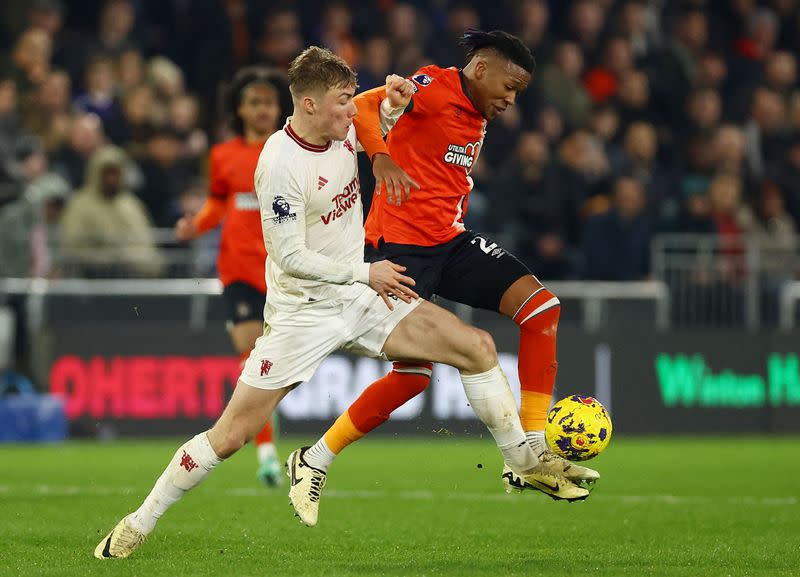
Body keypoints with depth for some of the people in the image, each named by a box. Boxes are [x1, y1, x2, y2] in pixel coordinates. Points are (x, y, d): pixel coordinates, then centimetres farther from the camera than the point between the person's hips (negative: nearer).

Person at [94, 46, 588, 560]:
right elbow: (289, 256, -21)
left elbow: (376, 127, 25)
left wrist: (394, 106, 2)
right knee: (231, 435, -8)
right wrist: (367, 273, -16)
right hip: (303, 310, -7)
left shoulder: (343, 128, -2)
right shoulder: (281, 165, -24)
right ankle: (137, 526, 5)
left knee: (478, 347, -2)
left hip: (360, 296, 7)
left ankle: (524, 464, 13)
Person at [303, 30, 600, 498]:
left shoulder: (477, 122, 17)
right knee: (415, 374, -12)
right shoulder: (435, 86, -9)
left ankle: (532, 453, -7)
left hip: (449, 240, 9)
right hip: (401, 243, -9)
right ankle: (315, 462, 5)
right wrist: (382, 157, -38)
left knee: (540, 305, -7)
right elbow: (362, 105, -23)